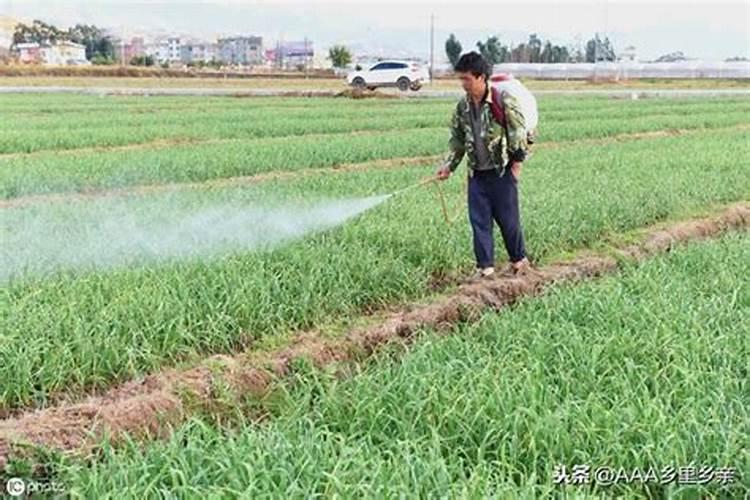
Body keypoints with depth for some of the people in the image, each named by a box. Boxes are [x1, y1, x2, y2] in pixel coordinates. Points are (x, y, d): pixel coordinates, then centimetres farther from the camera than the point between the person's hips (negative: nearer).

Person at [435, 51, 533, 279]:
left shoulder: (503, 101, -13)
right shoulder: (462, 106, 4)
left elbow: (518, 132, -8)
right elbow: (457, 140, 13)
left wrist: (517, 161, -7)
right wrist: (448, 166, 5)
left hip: (502, 172, -5)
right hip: (477, 174, 5)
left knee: (508, 218, 4)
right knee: (479, 221, 4)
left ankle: (519, 260, 24)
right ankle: (485, 266, 12)